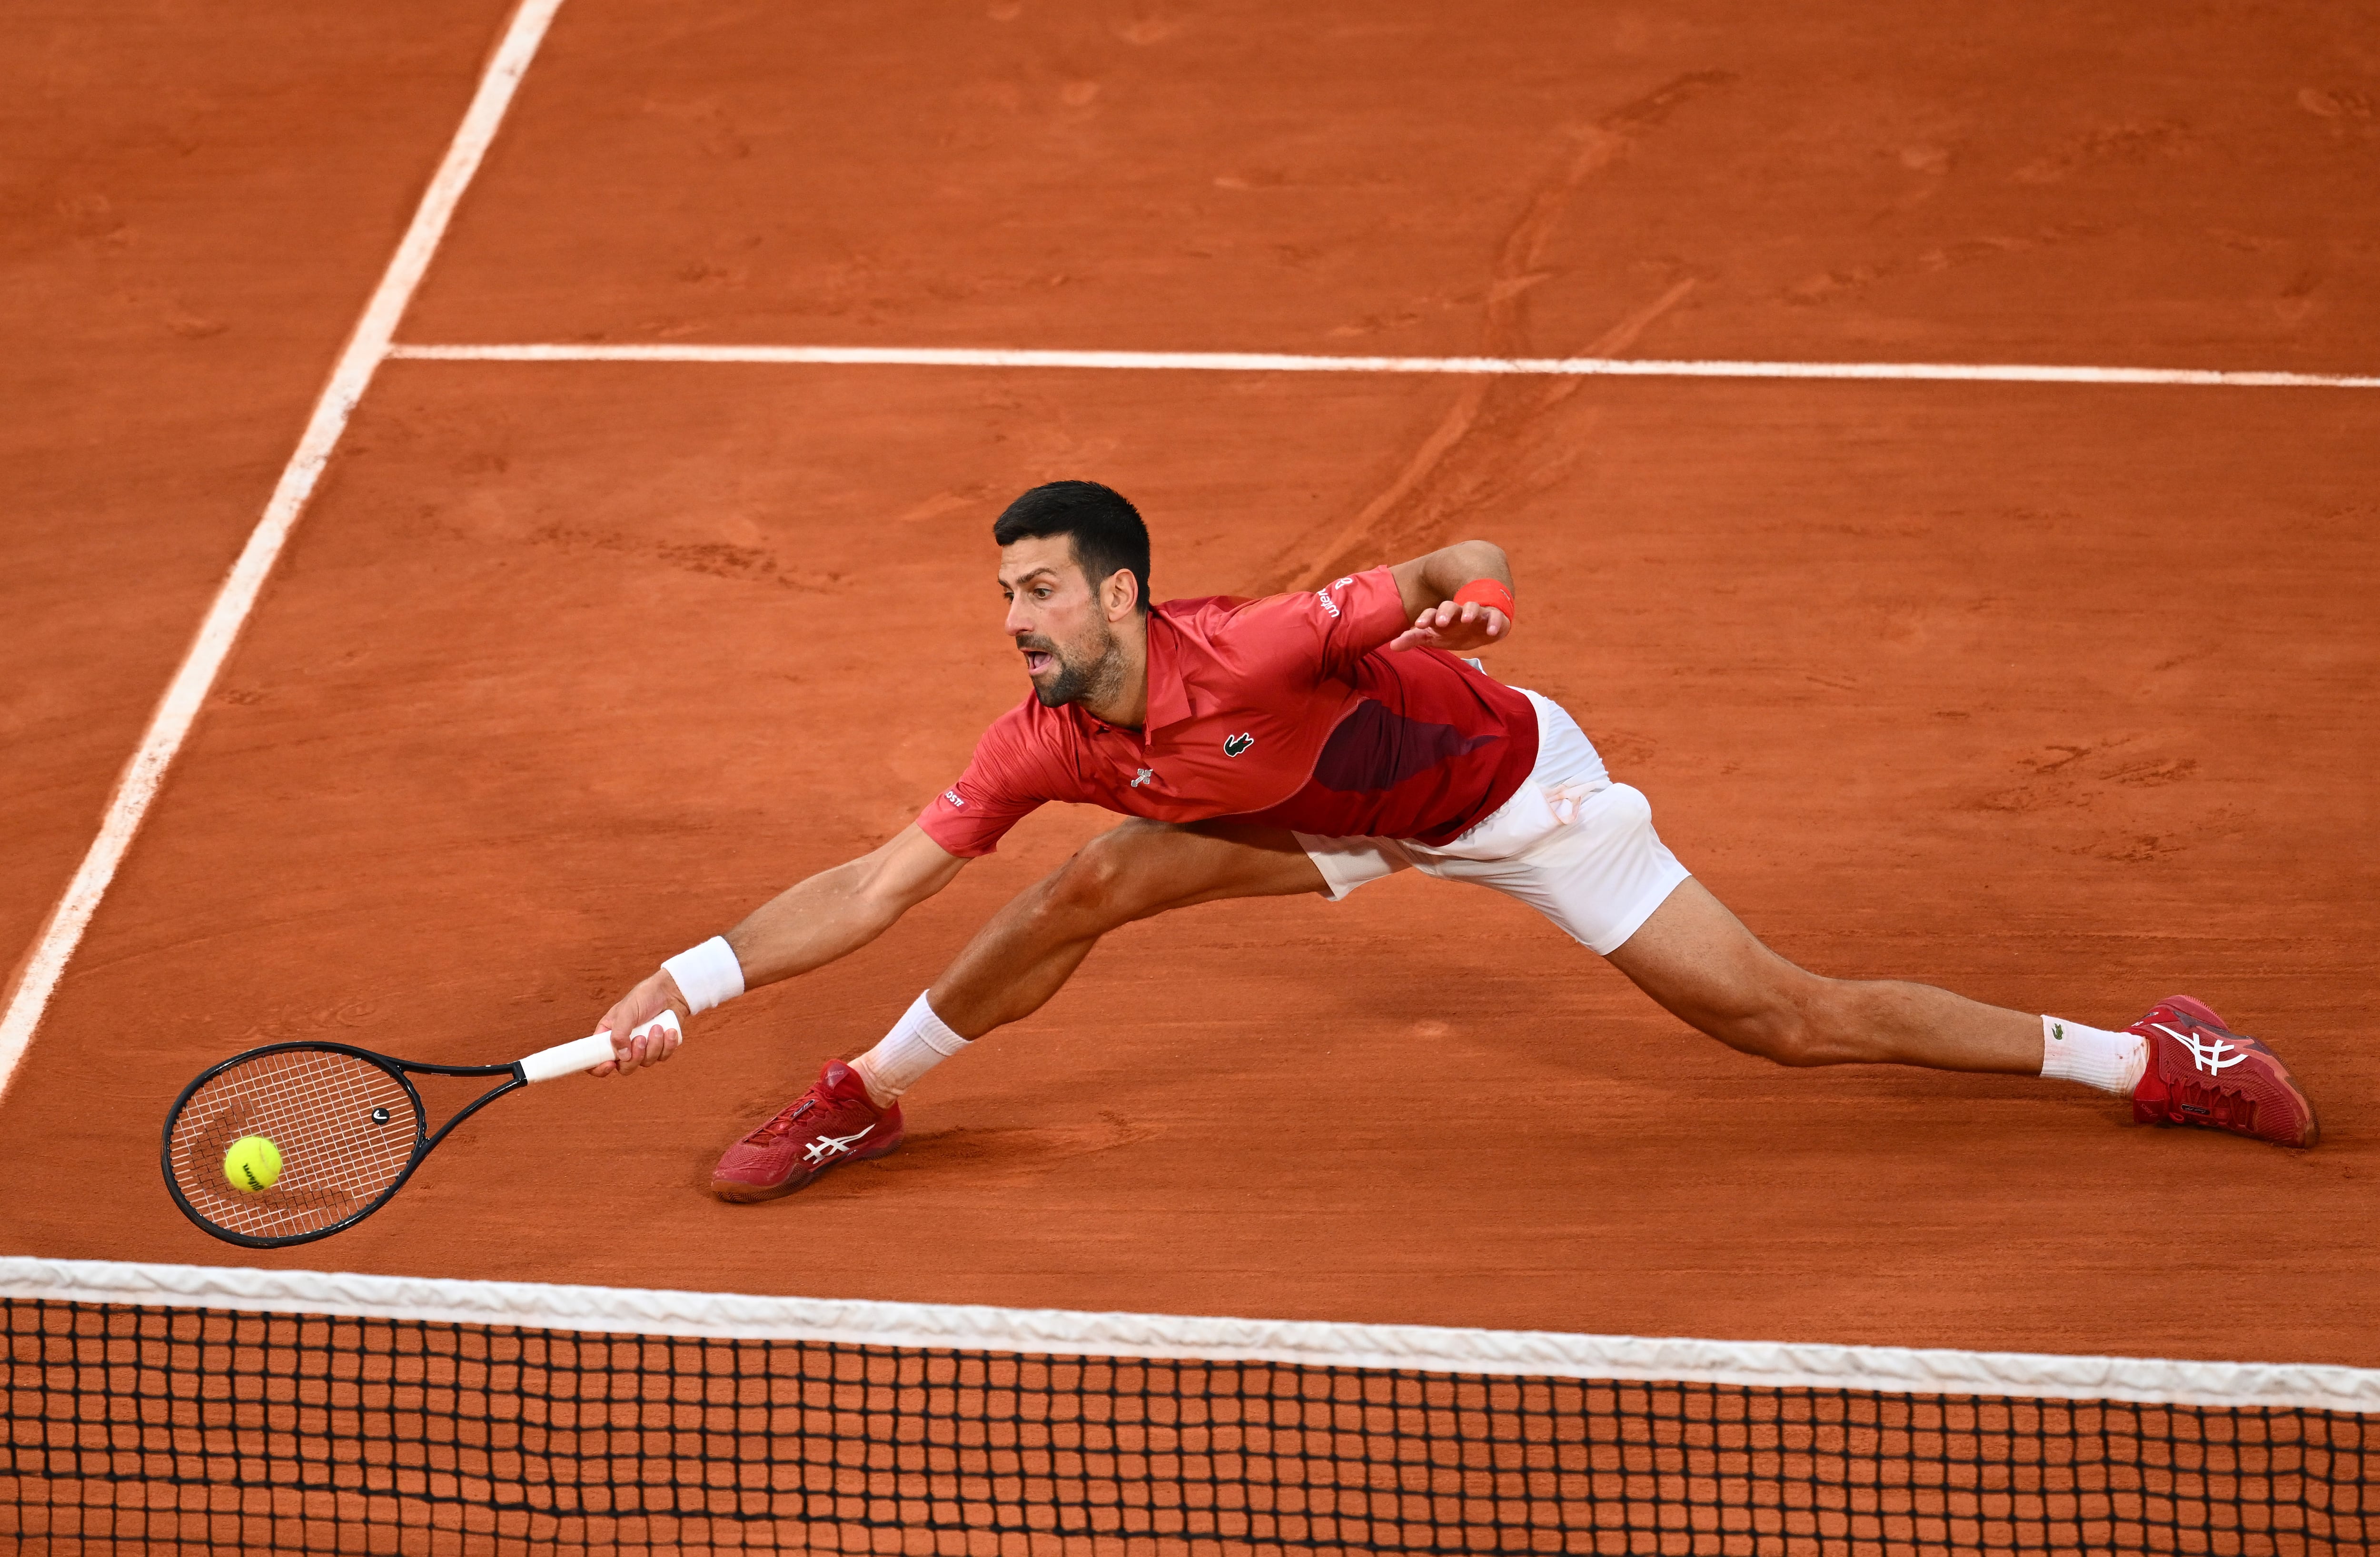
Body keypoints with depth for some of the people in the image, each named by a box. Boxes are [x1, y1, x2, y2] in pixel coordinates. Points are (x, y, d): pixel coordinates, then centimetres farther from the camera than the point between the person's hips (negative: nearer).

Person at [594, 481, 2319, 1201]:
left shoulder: (1247, 651, -37)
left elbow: (1457, 569, -36)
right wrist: (695, 980, -20)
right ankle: (862, 1102, 12)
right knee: (1092, 882, -11)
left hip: (1510, 778, -5)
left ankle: (2149, 1060, 1)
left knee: (1786, 1014, -9)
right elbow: (878, 884, -13)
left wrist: (1464, 589, -60)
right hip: (1344, 820, 5)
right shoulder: (1044, 747, -19)